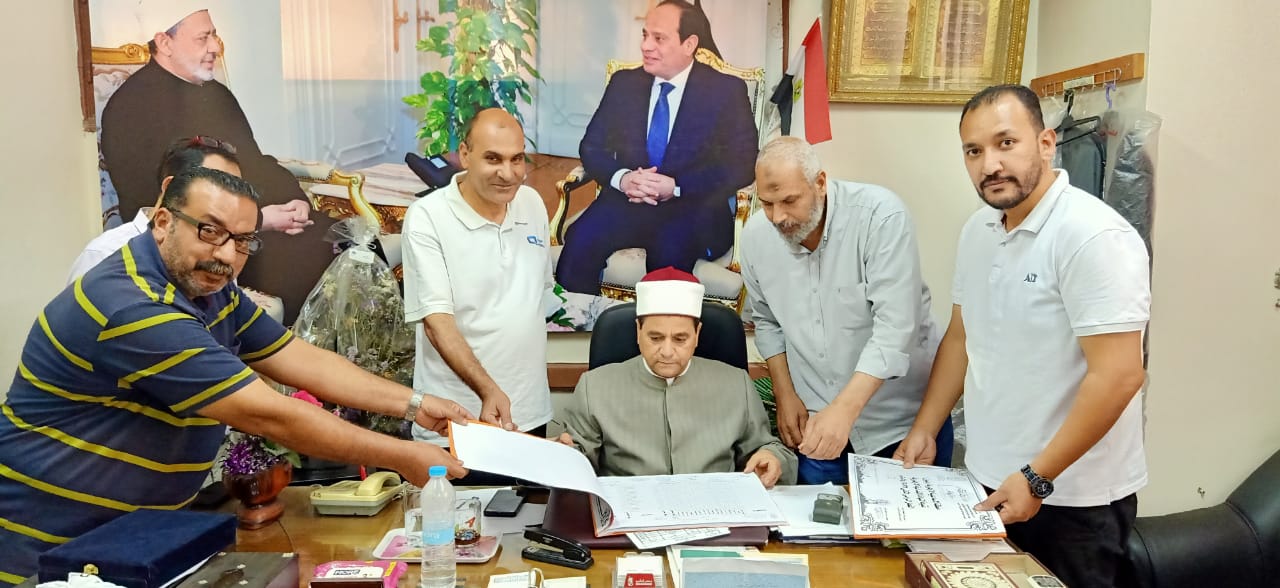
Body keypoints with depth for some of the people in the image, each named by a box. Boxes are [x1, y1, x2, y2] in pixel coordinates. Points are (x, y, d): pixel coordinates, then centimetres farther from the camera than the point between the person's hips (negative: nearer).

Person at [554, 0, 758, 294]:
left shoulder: (726, 90, 1)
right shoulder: (624, 83, 11)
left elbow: (742, 166, -6)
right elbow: (592, 146, 9)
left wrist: (676, 186, -19)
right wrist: (622, 177, -14)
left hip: (693, 207, -2)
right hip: (628, 201, 3)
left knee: (669, 251, -35)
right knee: (580, 242, -27)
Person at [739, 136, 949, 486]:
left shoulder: (881, 214, -21)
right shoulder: (755, 235, -5)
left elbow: (895, 326, -26)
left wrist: (844, 410, -33)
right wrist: (785, 394, 2)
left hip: (904, 419, -3)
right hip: (816, 422, 4)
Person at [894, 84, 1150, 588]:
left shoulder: (1094, 237, -19)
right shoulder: (977, 230, 4)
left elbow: (1119, 376, -22)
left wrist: (1037, 478, -20)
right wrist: (924, 430, 8)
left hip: (1073, 499, -7)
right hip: (990, 482, 7)